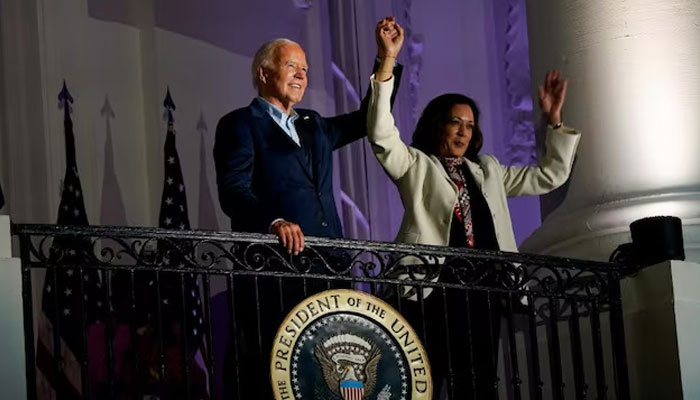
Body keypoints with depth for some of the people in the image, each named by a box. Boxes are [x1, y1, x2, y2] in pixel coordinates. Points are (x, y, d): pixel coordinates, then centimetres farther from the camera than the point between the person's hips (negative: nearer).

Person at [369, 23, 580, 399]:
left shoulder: (488, 172, 24)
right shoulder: (416, 166, 9)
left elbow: (550, 176, 27)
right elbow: (382, 135, -8)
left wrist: (554, 120, 17)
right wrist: (386, 66, -18)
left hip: (482, 293, 5)